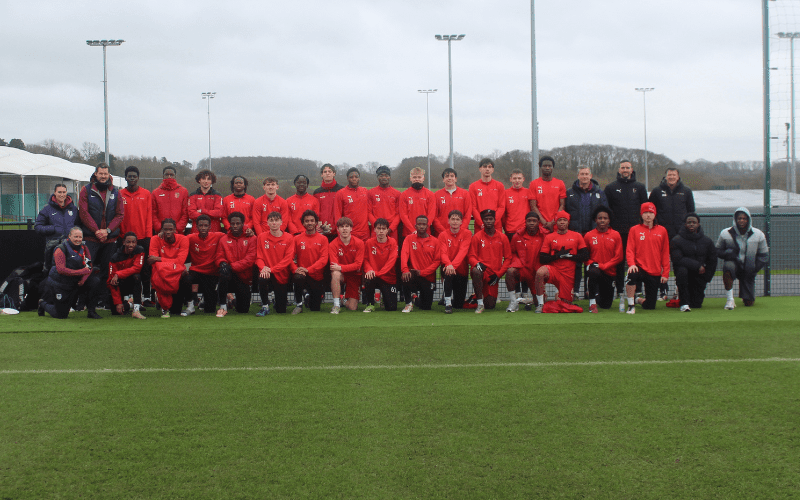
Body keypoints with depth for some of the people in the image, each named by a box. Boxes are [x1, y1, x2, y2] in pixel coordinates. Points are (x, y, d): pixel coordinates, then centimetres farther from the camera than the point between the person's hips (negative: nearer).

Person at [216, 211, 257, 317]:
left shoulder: (251, 239, 1)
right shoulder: (224, 239, 8)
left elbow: (250, 259, -10)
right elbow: (219, 258, 2)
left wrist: (232, 266, -21)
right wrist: (223, 263, -23)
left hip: (244, 277, 0)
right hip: (229, 276, 0)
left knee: (243, 310, -3)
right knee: (224, 268, -38)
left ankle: (234, 298, 38)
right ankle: (223, 306, -29)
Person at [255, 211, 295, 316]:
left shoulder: (288, 238, -4)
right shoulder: (261, 237, 1)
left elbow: (288, 258, -11)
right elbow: (259, 257, -1)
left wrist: (272, 269, -22)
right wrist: (263, 268, -24)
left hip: (282, 276, -1)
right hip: (268, 272, 1)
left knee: (281, 310, -1)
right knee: (262, 277, -38)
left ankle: (283, 298, 38)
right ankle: (265, 306, -16)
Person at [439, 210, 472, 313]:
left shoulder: (467, 233, -5)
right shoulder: (443, 235, -3)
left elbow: (463, 251, -18)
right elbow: (443, 253, -15)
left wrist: (453, 265, -36)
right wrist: (448, 264, -38)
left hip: (461, 270, 0)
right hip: (447, 266, 0)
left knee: (459, 305, 0)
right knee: (448, 272, -40)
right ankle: (447, 304, -29)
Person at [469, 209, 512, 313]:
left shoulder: (503, 237, 7)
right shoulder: (477, 237, 2)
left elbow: (508, 258, 7)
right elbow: (472, 257, 0)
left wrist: (498, 274, -5)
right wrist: (477, 264, -25)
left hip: (494, 274, 2)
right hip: (482, 270, -2)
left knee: (490, 305, -4)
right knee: (476, 271, -41)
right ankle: (480, 303, -26)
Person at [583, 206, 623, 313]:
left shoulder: (615, 235, -1)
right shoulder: (589, 235, 0)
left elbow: (618, 257, -3)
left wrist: (603, 266, -14)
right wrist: (591, 264, -18)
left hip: (609, 273, 2)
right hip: (595, 268, -1)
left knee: (606, 305, 7)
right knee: (593, 272, -41)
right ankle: (592, 302, -24)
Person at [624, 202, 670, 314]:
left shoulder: (662, 231, 8)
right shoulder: (634, 230, 4)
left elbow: (665, 253, 9)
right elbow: (630, 250, -2)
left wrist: (665, 273, 2)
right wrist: (631, 264, -21)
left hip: (655, 273, 2)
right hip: (640, 268, -2)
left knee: (650, 306, 3)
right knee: (632, 275, -40)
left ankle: (640, 300, 41)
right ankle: (631, 305, -21)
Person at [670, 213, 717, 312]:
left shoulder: (707, 241, 5)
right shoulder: (676, 241, -6)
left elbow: (712, 262, 11)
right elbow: (678, 260, -17)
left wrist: (705, 279, 3)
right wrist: (697, 266, -18)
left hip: (699, 276, 2)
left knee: (697, 305, -6)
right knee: (682, 270, -38)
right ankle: (684, 303, -26)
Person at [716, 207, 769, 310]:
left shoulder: (758, 235, -3)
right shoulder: (726, 233, -7)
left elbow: (764, 256, 3)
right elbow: (718, 251, 3)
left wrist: (754, 269, -11)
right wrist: (728, 254, -20)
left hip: (749, 270, 2)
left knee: (748, 303, -1)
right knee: (728, 266, -40)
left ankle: (746, 296, 41)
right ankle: (730, 300, -28)